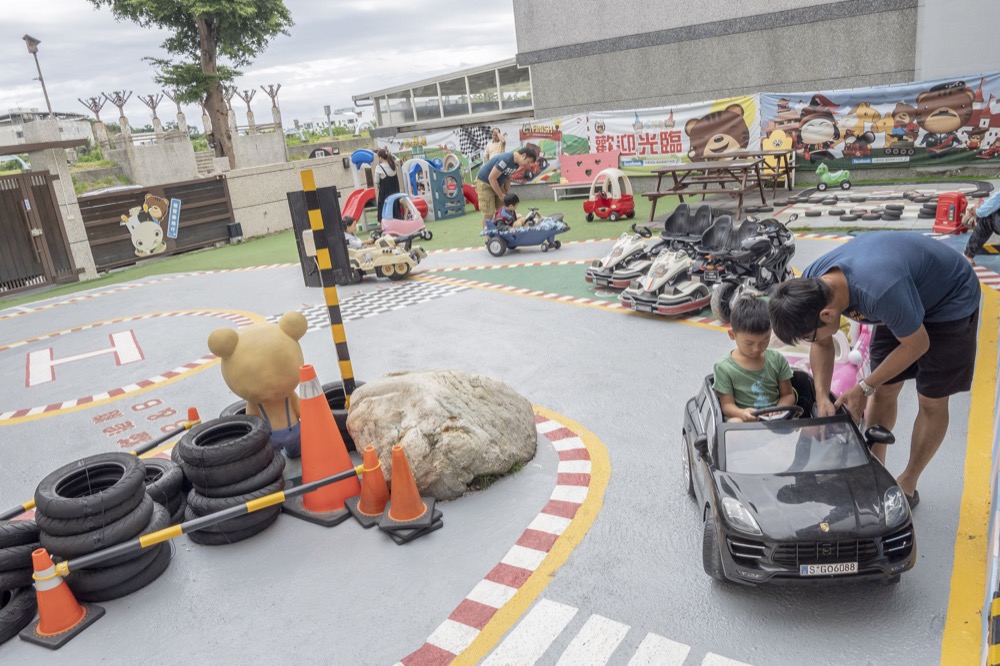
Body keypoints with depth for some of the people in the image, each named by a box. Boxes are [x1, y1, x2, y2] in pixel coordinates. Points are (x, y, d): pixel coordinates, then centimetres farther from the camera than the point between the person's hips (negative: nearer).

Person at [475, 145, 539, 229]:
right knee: (489, 213, -10)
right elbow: (492, 178, -27)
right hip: (484, 183, -9)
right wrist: (501, 195, -18)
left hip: (497, 183, 9)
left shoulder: (516, 163, -2)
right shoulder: (506, 160, -30)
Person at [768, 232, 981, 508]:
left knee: (932, 401, 3)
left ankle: (907, 487, 18)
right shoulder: (810, 283, -24)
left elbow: (917, 344, -27)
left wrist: (863, 389, -21)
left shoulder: (880, 291, -45)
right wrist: (822, 397, -21)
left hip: (950, 302, -6)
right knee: (884, 392, 8)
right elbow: (823, 345, -8)